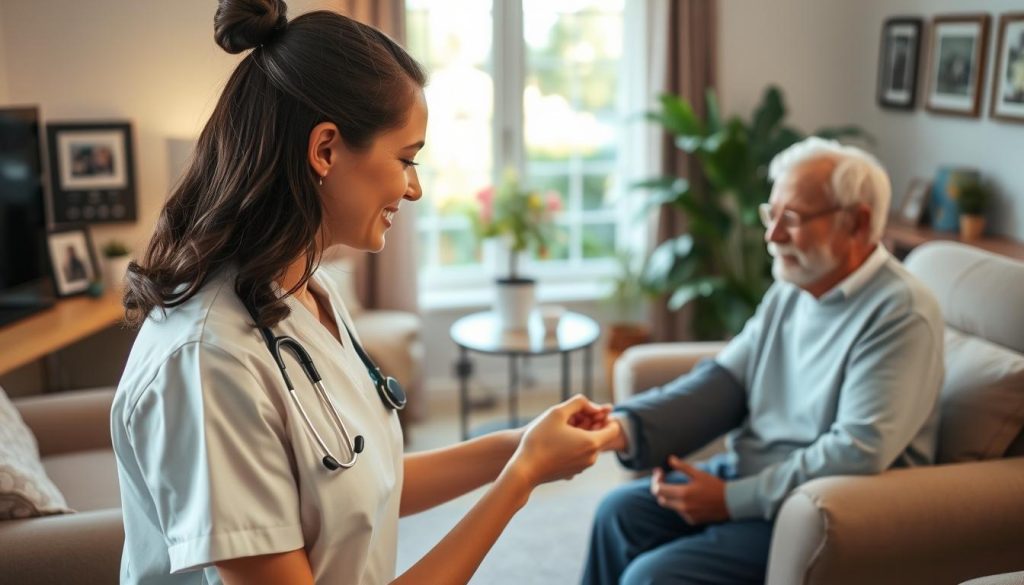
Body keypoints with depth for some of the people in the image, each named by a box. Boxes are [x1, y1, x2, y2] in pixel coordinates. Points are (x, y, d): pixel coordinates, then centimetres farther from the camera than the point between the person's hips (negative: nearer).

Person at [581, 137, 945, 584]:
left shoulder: (901, 314, -20)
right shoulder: (791, 289, 6)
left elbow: (857, 452, -26)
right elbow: (724, 380, 3)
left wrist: (732, 500, -21)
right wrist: (625, 427, -13)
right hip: (748, 474, 8)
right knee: (619, 514, 6)